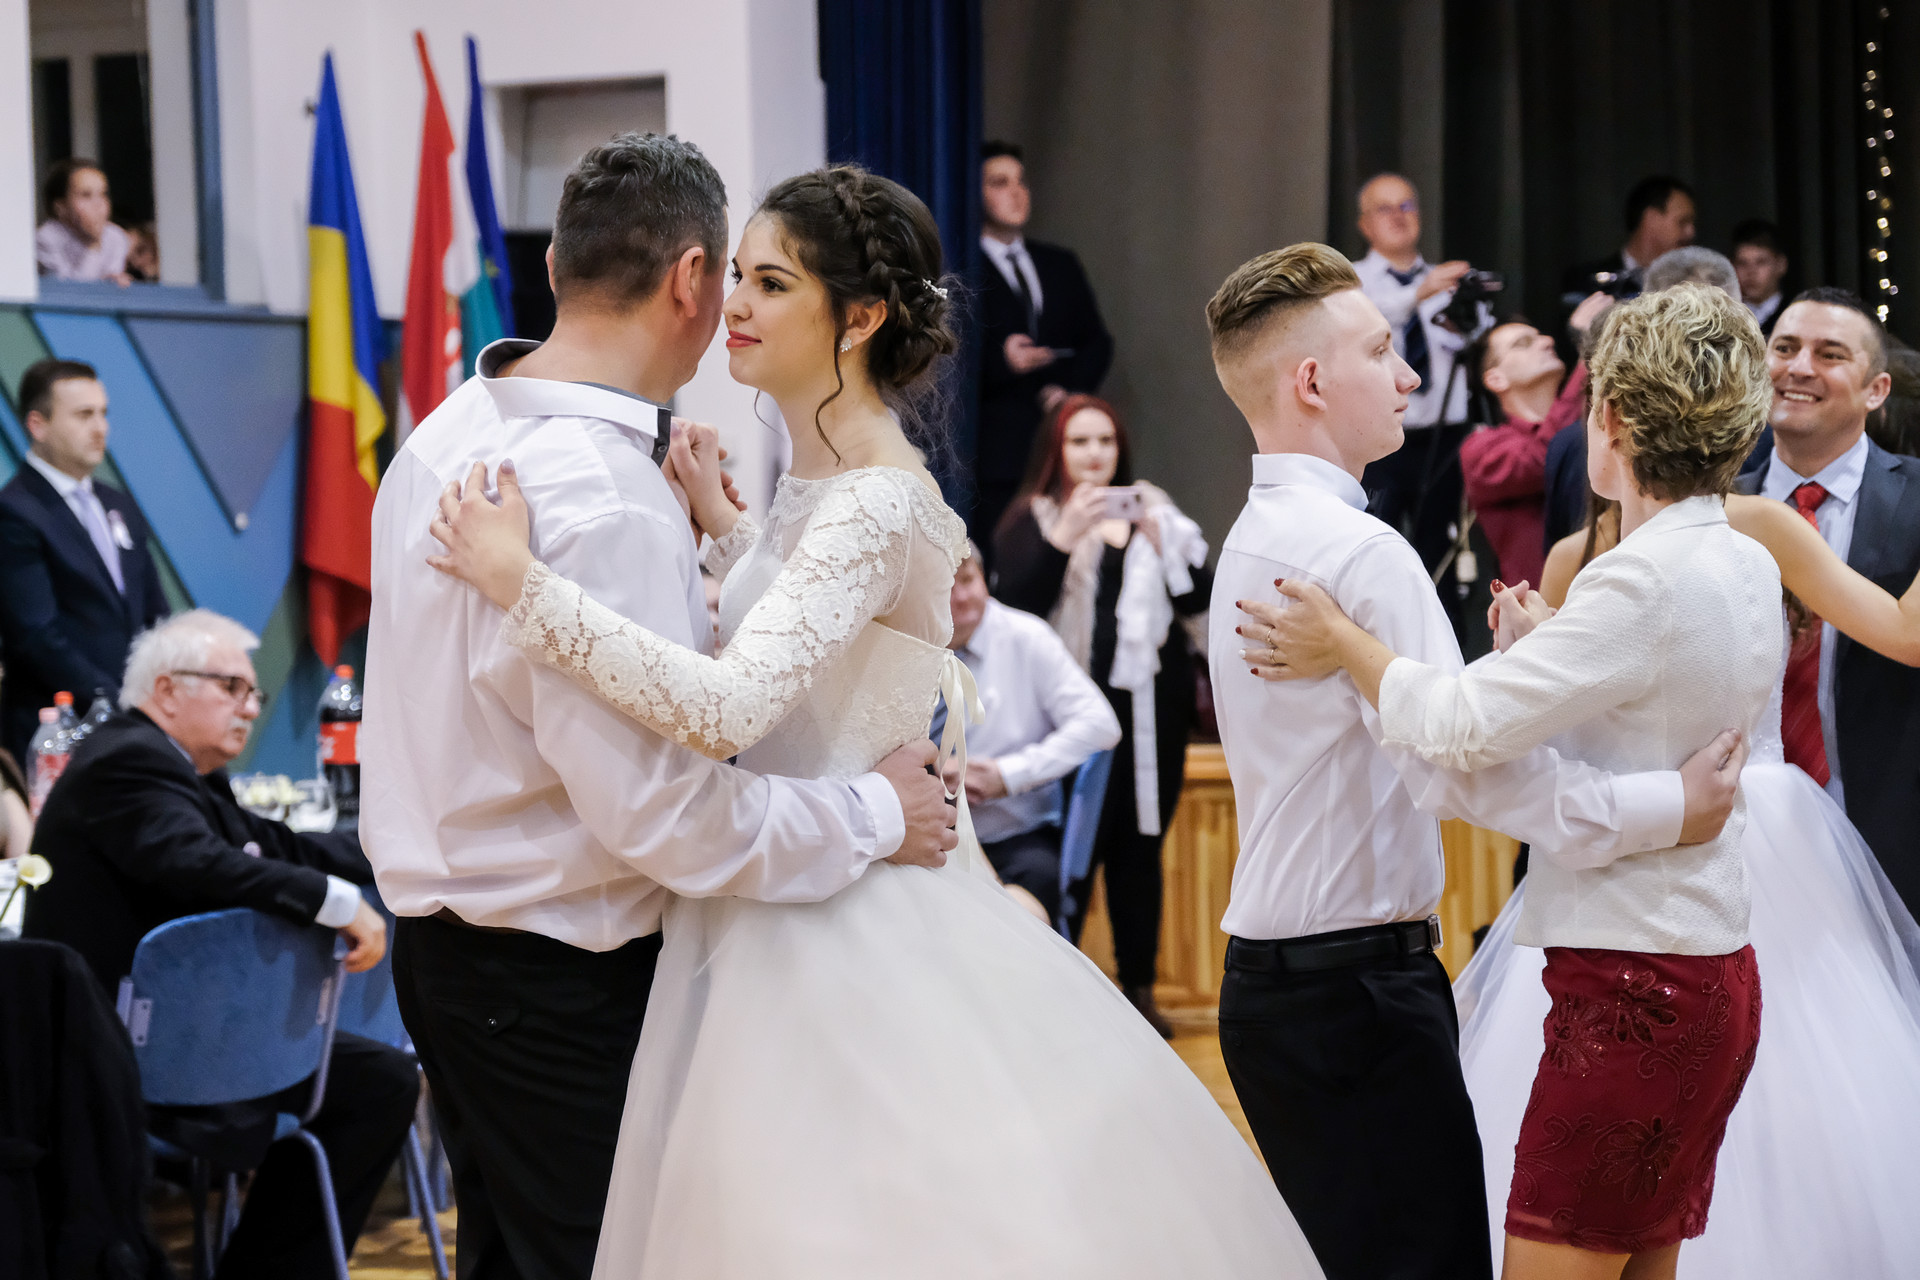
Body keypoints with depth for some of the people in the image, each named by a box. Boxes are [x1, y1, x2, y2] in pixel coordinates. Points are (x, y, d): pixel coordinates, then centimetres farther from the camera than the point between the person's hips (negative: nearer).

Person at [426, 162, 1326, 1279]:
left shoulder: (875, 504, -19)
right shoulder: (819, 478, 11)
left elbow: (728, 709, -32)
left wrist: (524, 585, -32)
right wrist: (721, 526, 17)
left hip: (849, 938, -10)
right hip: (787, 926, 10)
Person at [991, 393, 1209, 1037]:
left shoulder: (1153, 514, 14)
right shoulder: (1031, 521, 4)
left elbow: (1194, 598, 6)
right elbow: (1017, 603, -11)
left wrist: (1161, 539, -9)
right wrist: (1063, 538, -21)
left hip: (1150, 703, 3)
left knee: (1142, 847, 6)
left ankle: (1140, 989, 11)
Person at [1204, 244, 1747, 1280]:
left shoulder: (1251, 543, 14)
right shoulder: (1360, 552, -16)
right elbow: (1457, 766, -24)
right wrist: (1666, 808, -19)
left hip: (1270, 985, 10)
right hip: (1360, 987, -10)